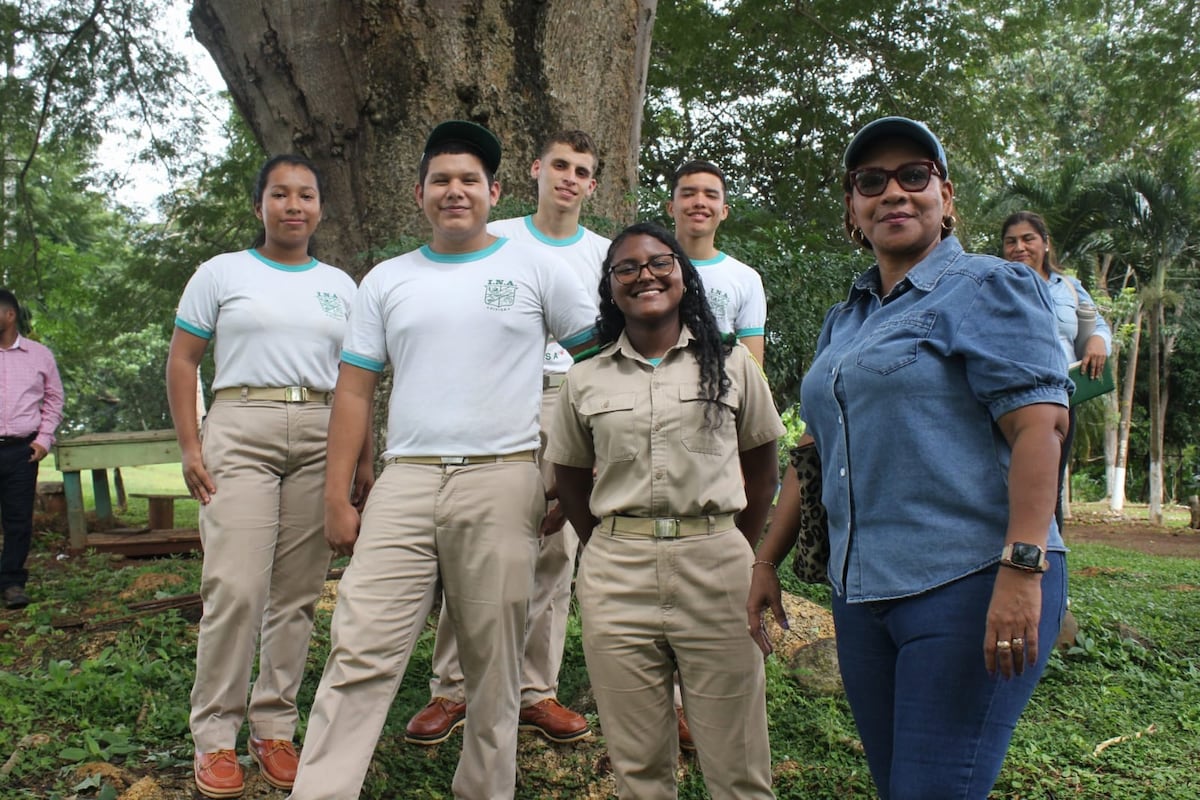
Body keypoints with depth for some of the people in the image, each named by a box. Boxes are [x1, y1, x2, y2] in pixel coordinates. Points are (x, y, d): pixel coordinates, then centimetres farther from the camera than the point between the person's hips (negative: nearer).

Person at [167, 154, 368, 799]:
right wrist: (189, 445, -4)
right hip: (240, 431, -3)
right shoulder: (222, 273, 9)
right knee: (236, 587, -11)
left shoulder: (340, 286, 16)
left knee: (298, 592, 4)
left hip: (320, 438, 3)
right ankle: (214, 735, 4)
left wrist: (364, 458, 10)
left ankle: (274, 728, 17)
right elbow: (181, 362, 6)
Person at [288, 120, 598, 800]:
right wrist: (337, 499, 4)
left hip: (502, 484, -2)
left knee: (494, 667, 6)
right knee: (360, 656, -5)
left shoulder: (535, 268, 7)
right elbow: (355, 392, 12)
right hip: (405, 483, 2)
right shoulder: (386, 280, 14)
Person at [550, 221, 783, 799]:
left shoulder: (732, 365, 5)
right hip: (615, 575, 1)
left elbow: (762, 467, 10)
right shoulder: (585, 381, 7)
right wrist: (610, 551, 6)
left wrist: (738, 551, 5)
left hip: (714, 562, -1)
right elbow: (571, 480, 14)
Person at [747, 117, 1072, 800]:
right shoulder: (845, 320, 18)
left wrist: (1023, 570, -24)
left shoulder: (986, 288, -3)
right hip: (862, 594, 7)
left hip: (969, 586, -7)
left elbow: (1040, 424, -15)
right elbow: (817, 453, 22)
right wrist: (767, 562, 20)